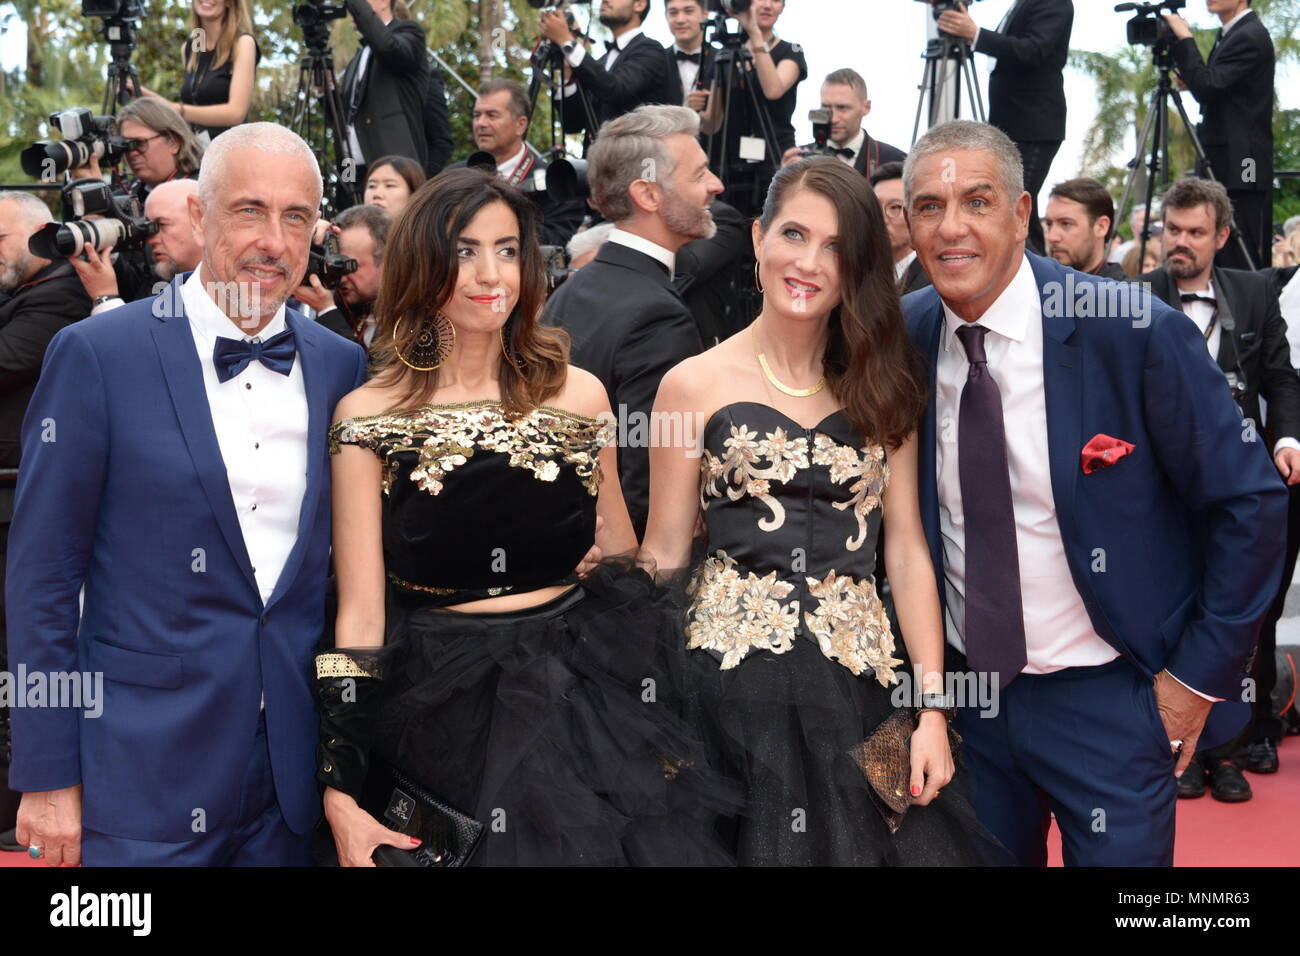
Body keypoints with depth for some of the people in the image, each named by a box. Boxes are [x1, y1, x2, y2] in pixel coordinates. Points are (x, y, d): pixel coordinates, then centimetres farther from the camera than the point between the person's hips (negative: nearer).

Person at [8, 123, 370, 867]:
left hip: (299, 772, 4)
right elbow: (43, 576, -6)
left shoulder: (342, 365, 4)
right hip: (144, 776, -3)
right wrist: (47, 777, -6)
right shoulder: (97, 354, -8)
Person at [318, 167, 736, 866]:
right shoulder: (368, 415, 0)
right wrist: (339, 793, -7)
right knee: (567, 822, -20)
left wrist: (657, 710, 9)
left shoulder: (577, 394, 6)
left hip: (583, 672, 3)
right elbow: (359, 611, -2)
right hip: (449, 692, -2)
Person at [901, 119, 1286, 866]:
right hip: (967, 689, 4)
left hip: (1110, 699, -4)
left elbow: (1249, 502, -10)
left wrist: (1201, 673, -9)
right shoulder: (906, 335, -5)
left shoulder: (1133, 331, -18)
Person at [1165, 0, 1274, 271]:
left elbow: (1208, 87, -20)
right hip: (1222, 163, 10)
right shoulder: (1228, 34, 18)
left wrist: (1184, 38, -13)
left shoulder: (1250, 36, -11)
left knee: (1241, 263, -10)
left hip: (1240, 165, -10)